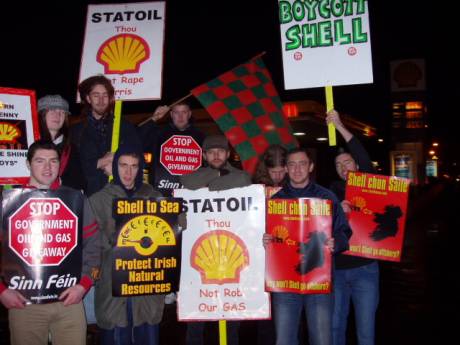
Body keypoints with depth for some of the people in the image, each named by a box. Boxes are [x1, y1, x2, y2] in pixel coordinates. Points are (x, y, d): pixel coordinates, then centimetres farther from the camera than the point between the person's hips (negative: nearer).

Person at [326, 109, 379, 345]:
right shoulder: (333, 191, 8)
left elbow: (365, 159, -15)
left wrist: (340, 126, -20)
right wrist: (336, 210, -24)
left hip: (364, 268, -2)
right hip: (336, 269, 2)